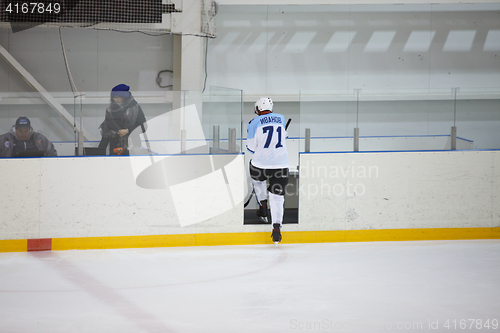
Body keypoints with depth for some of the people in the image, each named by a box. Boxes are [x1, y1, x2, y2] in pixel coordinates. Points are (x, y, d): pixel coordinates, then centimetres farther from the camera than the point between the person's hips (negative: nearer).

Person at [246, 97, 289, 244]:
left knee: (257, 179, 33)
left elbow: (251, 146, -1)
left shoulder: (255, 123, -4)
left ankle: (263, 206, 31)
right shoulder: (281, 119, 9)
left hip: (261, 163, -2)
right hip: (281, 164, 2)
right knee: (277, 195, 5)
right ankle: (277, 228, -8)